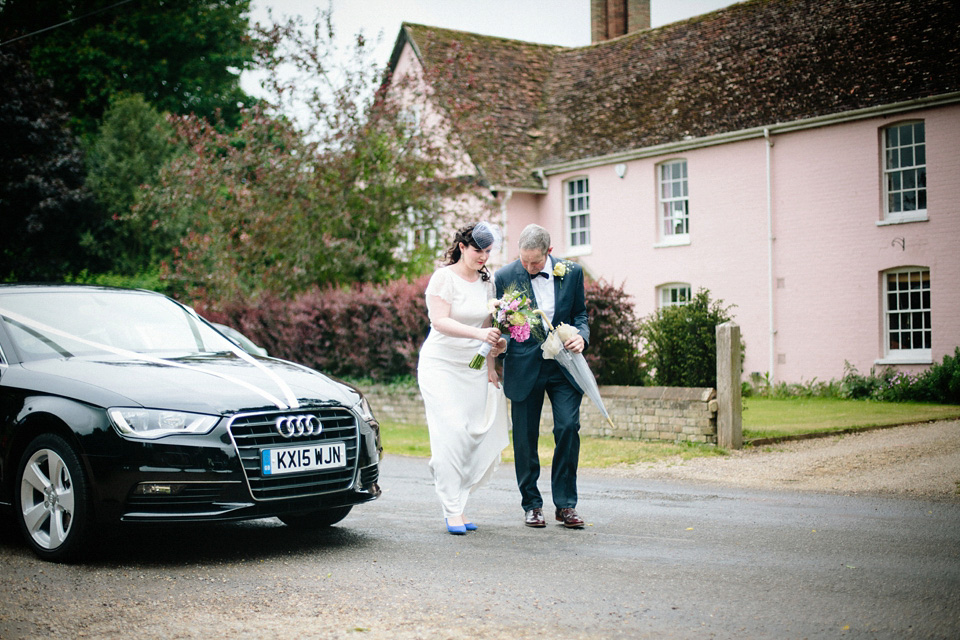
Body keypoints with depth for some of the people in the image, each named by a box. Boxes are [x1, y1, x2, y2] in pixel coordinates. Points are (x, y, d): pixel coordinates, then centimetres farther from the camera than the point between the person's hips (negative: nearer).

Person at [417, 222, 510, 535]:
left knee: (480, 437, -2)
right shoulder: (444, 277, -9)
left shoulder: (486, 281, 10)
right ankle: (453, 511, -6)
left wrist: (490, 366, 10)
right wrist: (479, 334, -32)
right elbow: (440, 321, -20)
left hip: (474, 368, 6)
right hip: (441, 365, -6)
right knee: (453, 433, -13)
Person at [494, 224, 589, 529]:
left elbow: (579, 313, 11)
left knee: (568, 427, -10)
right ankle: (531, 504, 20)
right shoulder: (505, 277, -5)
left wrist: (581, 335, -9)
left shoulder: (572, 272, 1)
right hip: (524, 367, -1)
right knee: (525, 437, 4)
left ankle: (566, 504, 3)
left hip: (563, 365, 1)